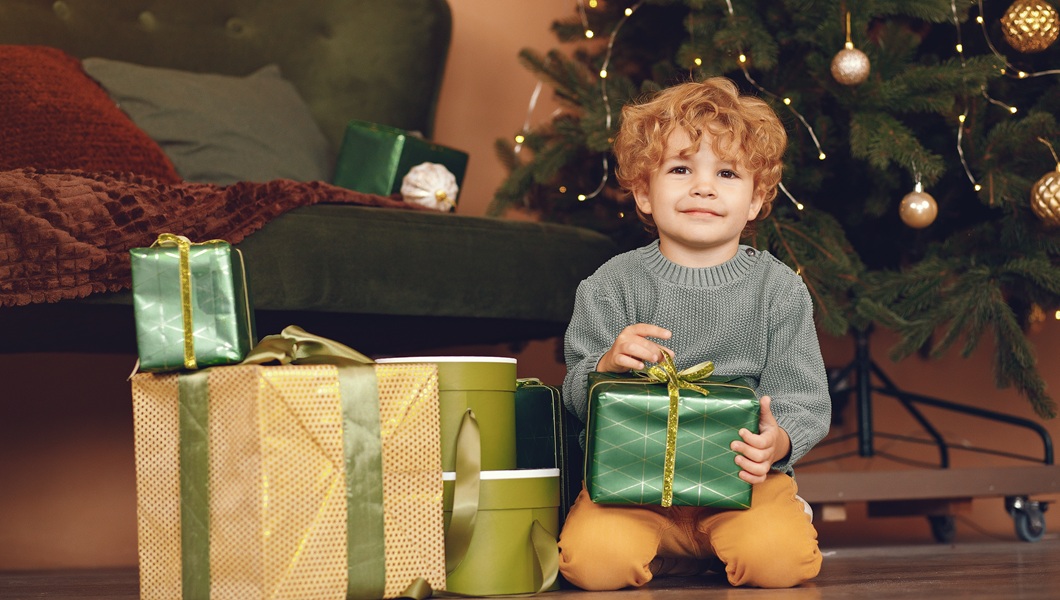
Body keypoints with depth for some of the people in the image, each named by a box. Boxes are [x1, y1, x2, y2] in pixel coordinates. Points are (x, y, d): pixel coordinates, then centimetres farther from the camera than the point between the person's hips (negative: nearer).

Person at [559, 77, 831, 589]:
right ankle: (671, 551, 8)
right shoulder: (613, 285, 2)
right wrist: (608, 364, -22)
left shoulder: (779, 288, 2)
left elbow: (806, 401, 1)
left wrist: (778, 441, -22)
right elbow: (576, 395, 0)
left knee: (780, 557, -28)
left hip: (742, 475, 0)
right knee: (594, 559, -26)